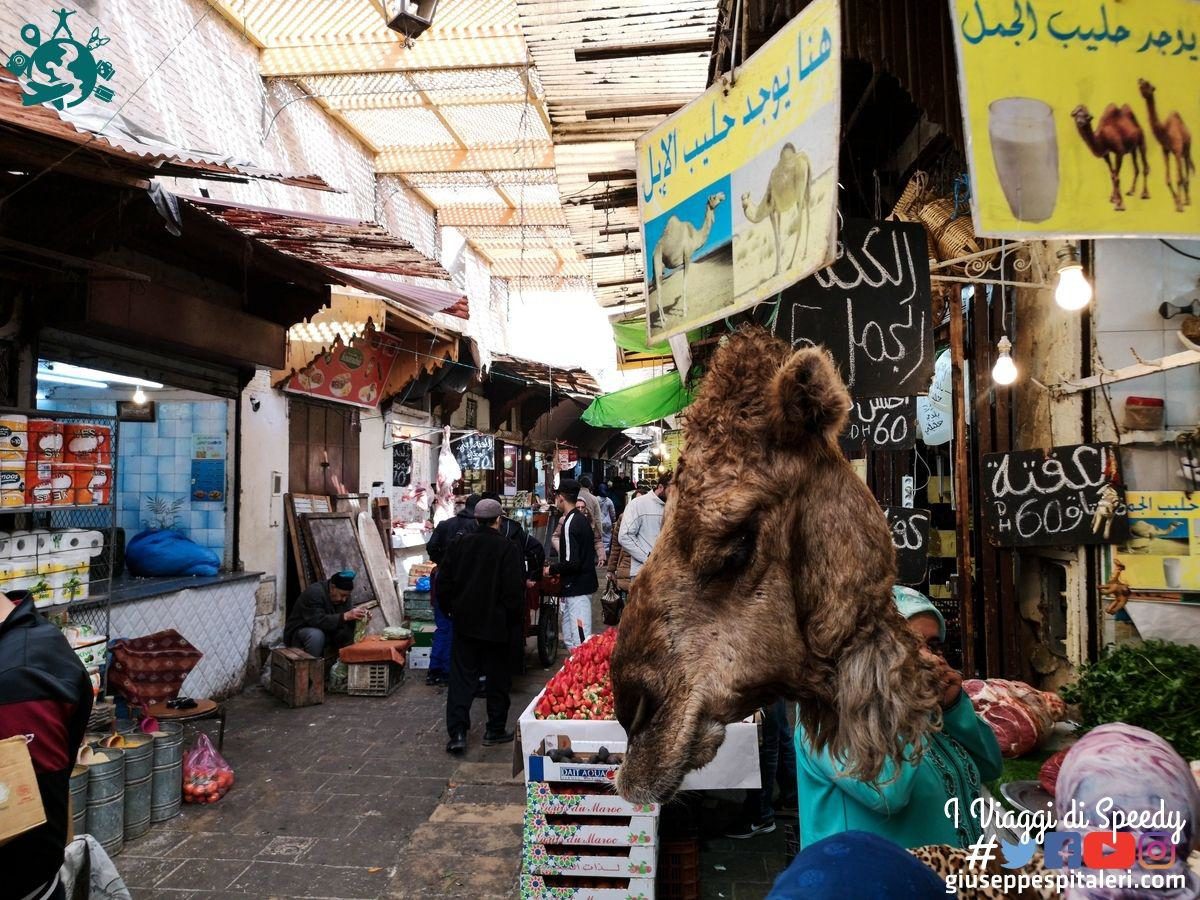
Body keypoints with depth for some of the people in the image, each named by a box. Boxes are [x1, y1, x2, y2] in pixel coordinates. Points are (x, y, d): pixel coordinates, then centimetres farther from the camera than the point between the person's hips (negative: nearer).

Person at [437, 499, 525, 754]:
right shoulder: (508, 548, -11)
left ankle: (457, 732, -2)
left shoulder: (460, 544, -1)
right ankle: (495, 730, 18)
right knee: (497, 678, 11)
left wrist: (450, 609, 16)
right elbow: (515, 590, -13)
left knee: (461, 677, 7)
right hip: (496, 624, -3)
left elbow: (444, 582, 4)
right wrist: (510, 616, 0)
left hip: (464, 621, 3)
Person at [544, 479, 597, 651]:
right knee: (569, 637, 18)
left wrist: (552, 569, -6)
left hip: (577, 589, -10)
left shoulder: (570, 523, -17)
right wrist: (559, 570, 17)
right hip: (584, 583, 10)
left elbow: (571, 563, -22)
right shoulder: (582, 519, 12)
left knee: (581, 641, -8)